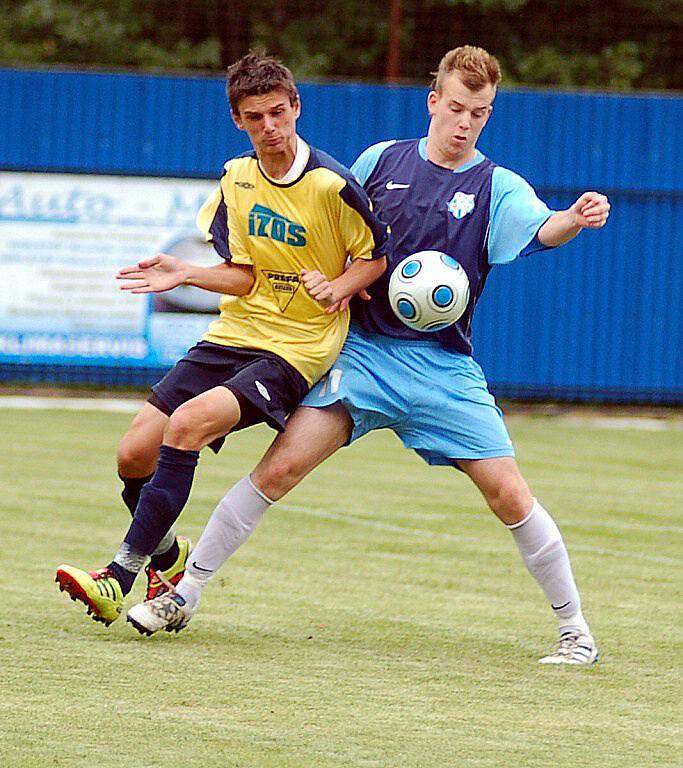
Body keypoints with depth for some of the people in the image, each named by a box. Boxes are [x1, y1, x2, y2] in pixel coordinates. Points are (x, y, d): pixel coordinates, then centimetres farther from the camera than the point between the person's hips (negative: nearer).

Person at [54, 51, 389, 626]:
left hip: (299, 347, -6)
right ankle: (169, 561, 24)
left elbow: (376, 255, 1)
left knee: (189, 422, -29)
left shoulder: (332, 185, -12)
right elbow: (245, 277, 9)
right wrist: (185, 275, -6)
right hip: (234, 334, 6)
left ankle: (121, 577, -28)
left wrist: (338, 287, -17)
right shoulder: (238, 178, 6)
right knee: (136, 453, -6)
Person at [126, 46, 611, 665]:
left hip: (445, 367, -1)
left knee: (510, 495, -9)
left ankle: (575, 630, 6)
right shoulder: (382, 161, 6)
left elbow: (542, 229, -22)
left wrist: (577, 219, -44)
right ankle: (184, 597, -1)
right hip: (363, 352, 1)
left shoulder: (497, 187, -1)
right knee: (280, 467, -11)